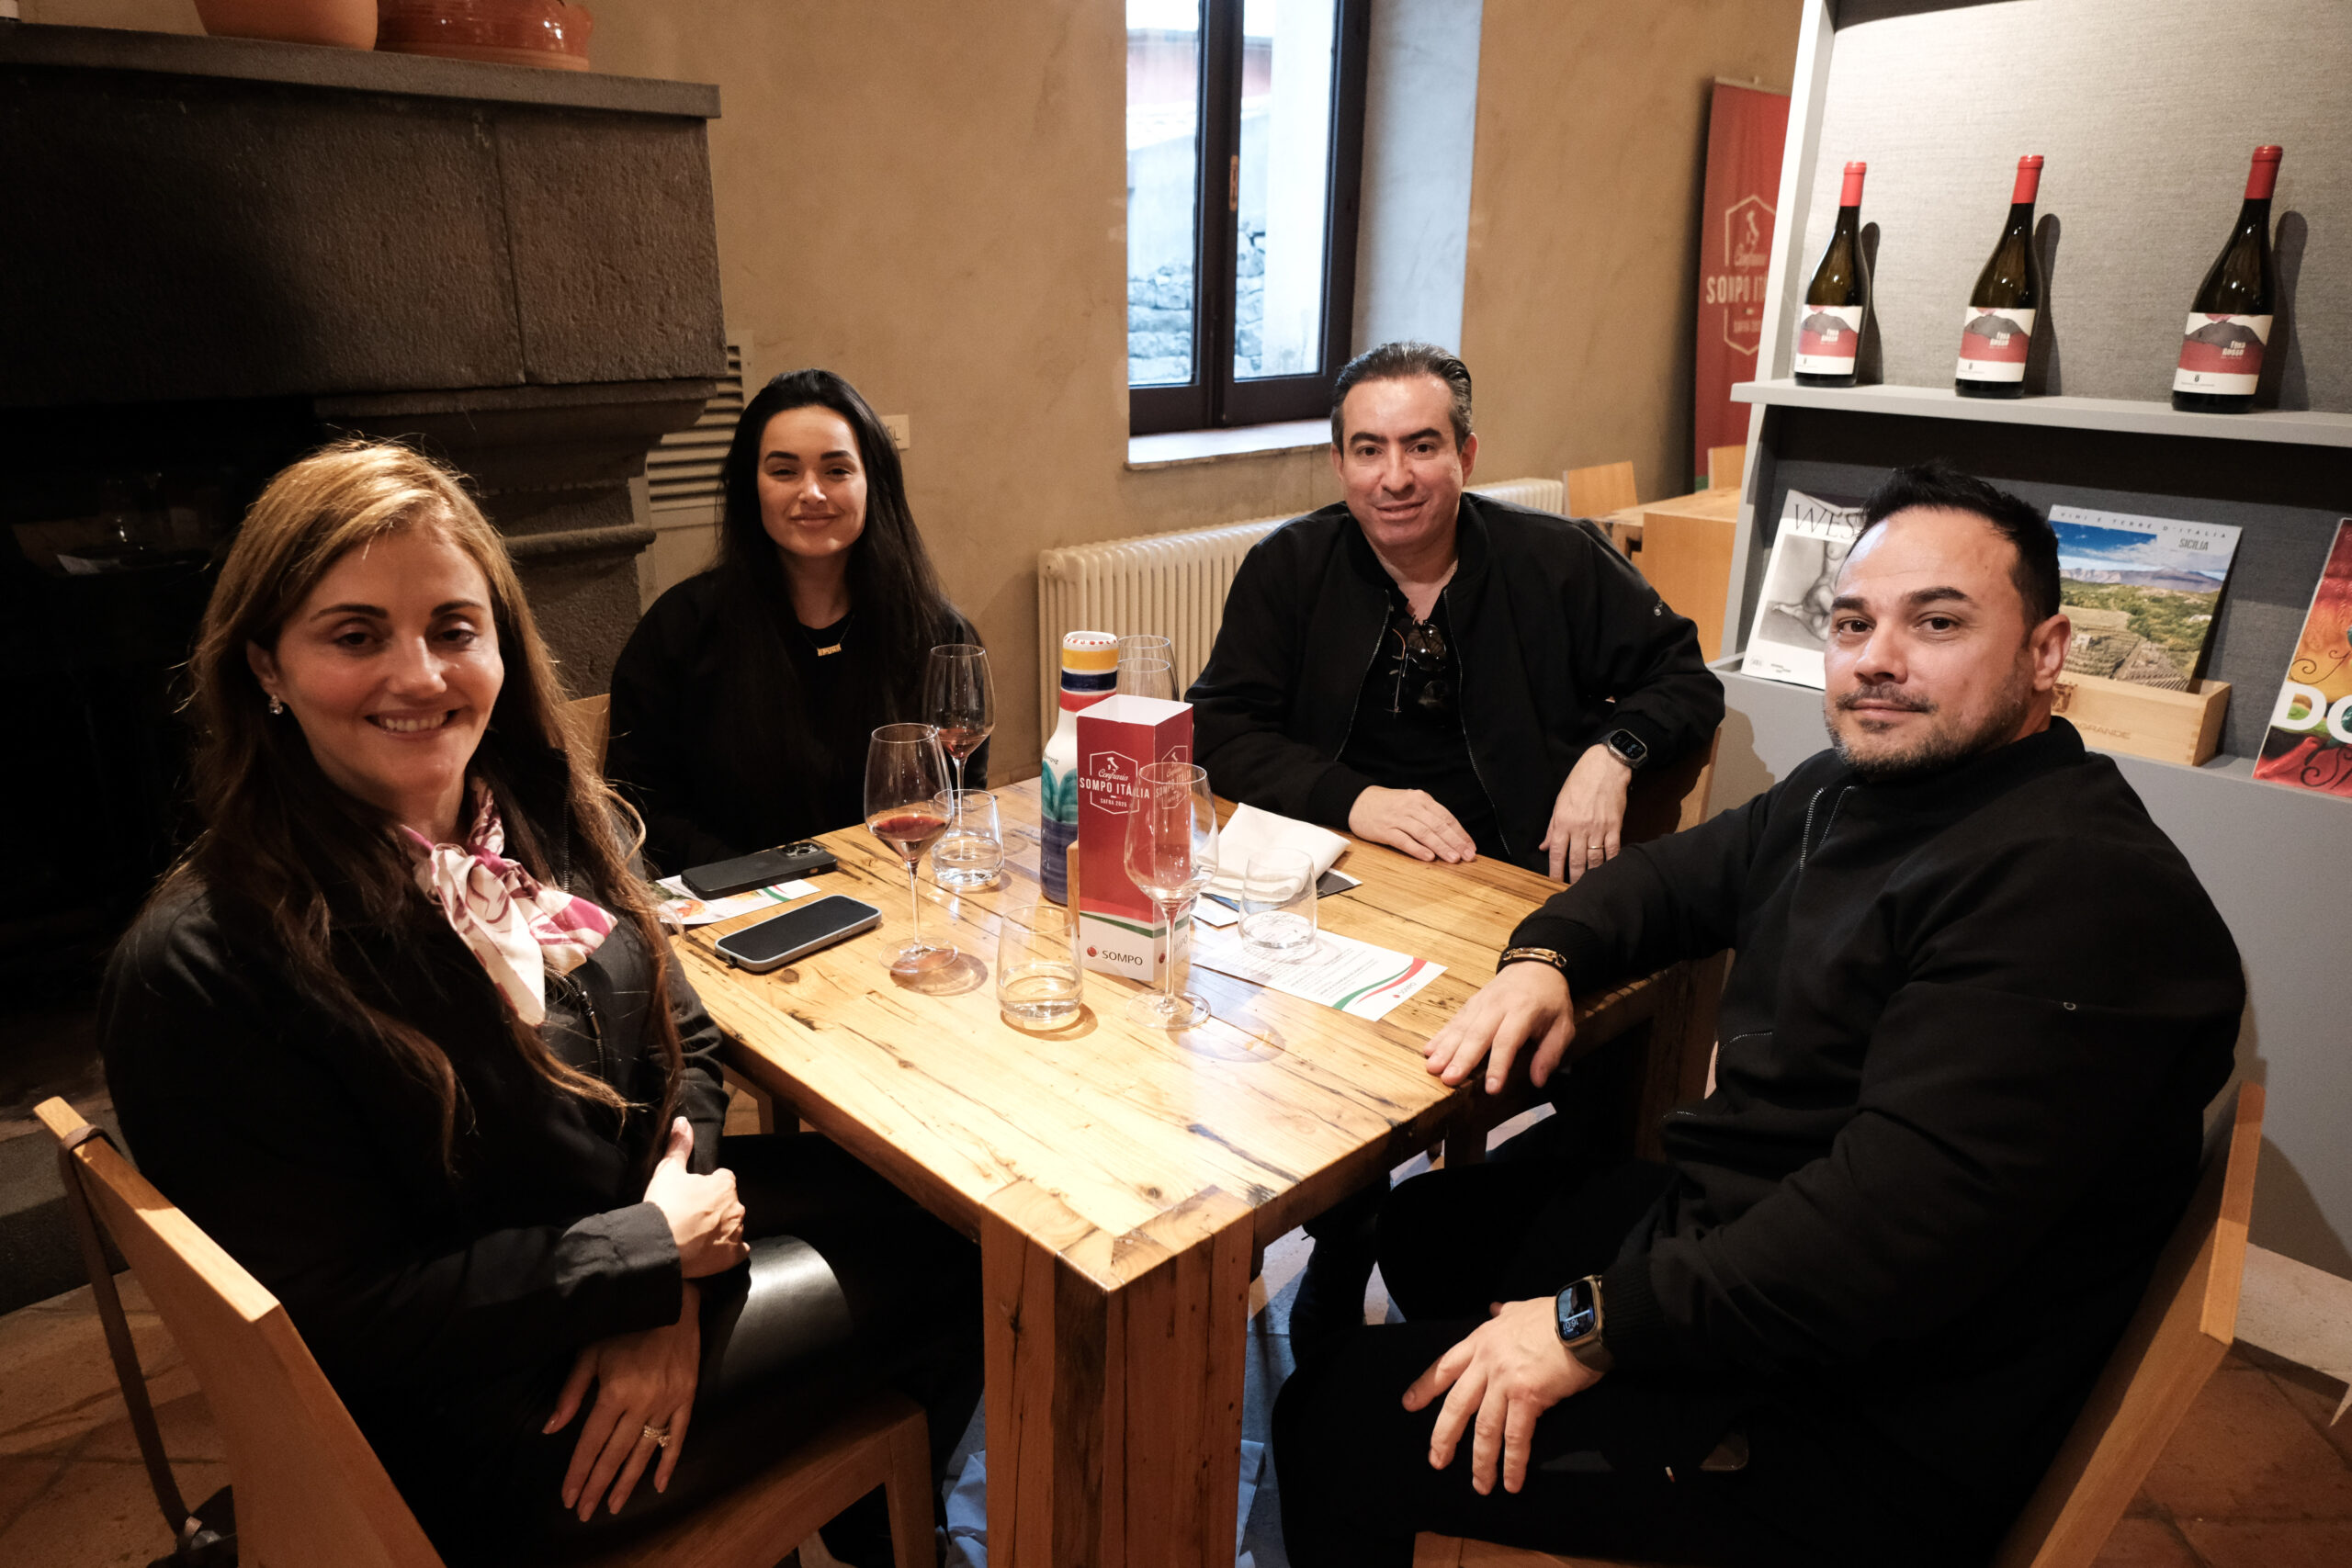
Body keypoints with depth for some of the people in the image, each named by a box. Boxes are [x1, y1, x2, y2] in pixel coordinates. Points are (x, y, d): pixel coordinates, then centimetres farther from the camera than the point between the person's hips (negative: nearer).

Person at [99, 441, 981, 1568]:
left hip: (649, 1223, 6)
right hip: (481, 1438, -6)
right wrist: (656, 1255, -18)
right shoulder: (197, 972, -24)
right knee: (938, 1268, -4)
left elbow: (681, 1041, 3)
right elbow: (345, 1315, -20)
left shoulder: (550, 817, -4)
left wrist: (670, 1295, -11)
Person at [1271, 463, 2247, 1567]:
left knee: (1338, 1425, -12)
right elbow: (1682, 872, 19)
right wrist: (1545, 958, -3)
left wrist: (1598, 1323, -27)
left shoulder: (2076, 892, -26)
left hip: (1866, 1426, -10)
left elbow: (1903, 1213, -32)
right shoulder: (1856, 787, 6)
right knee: (1423, 1222, 23)